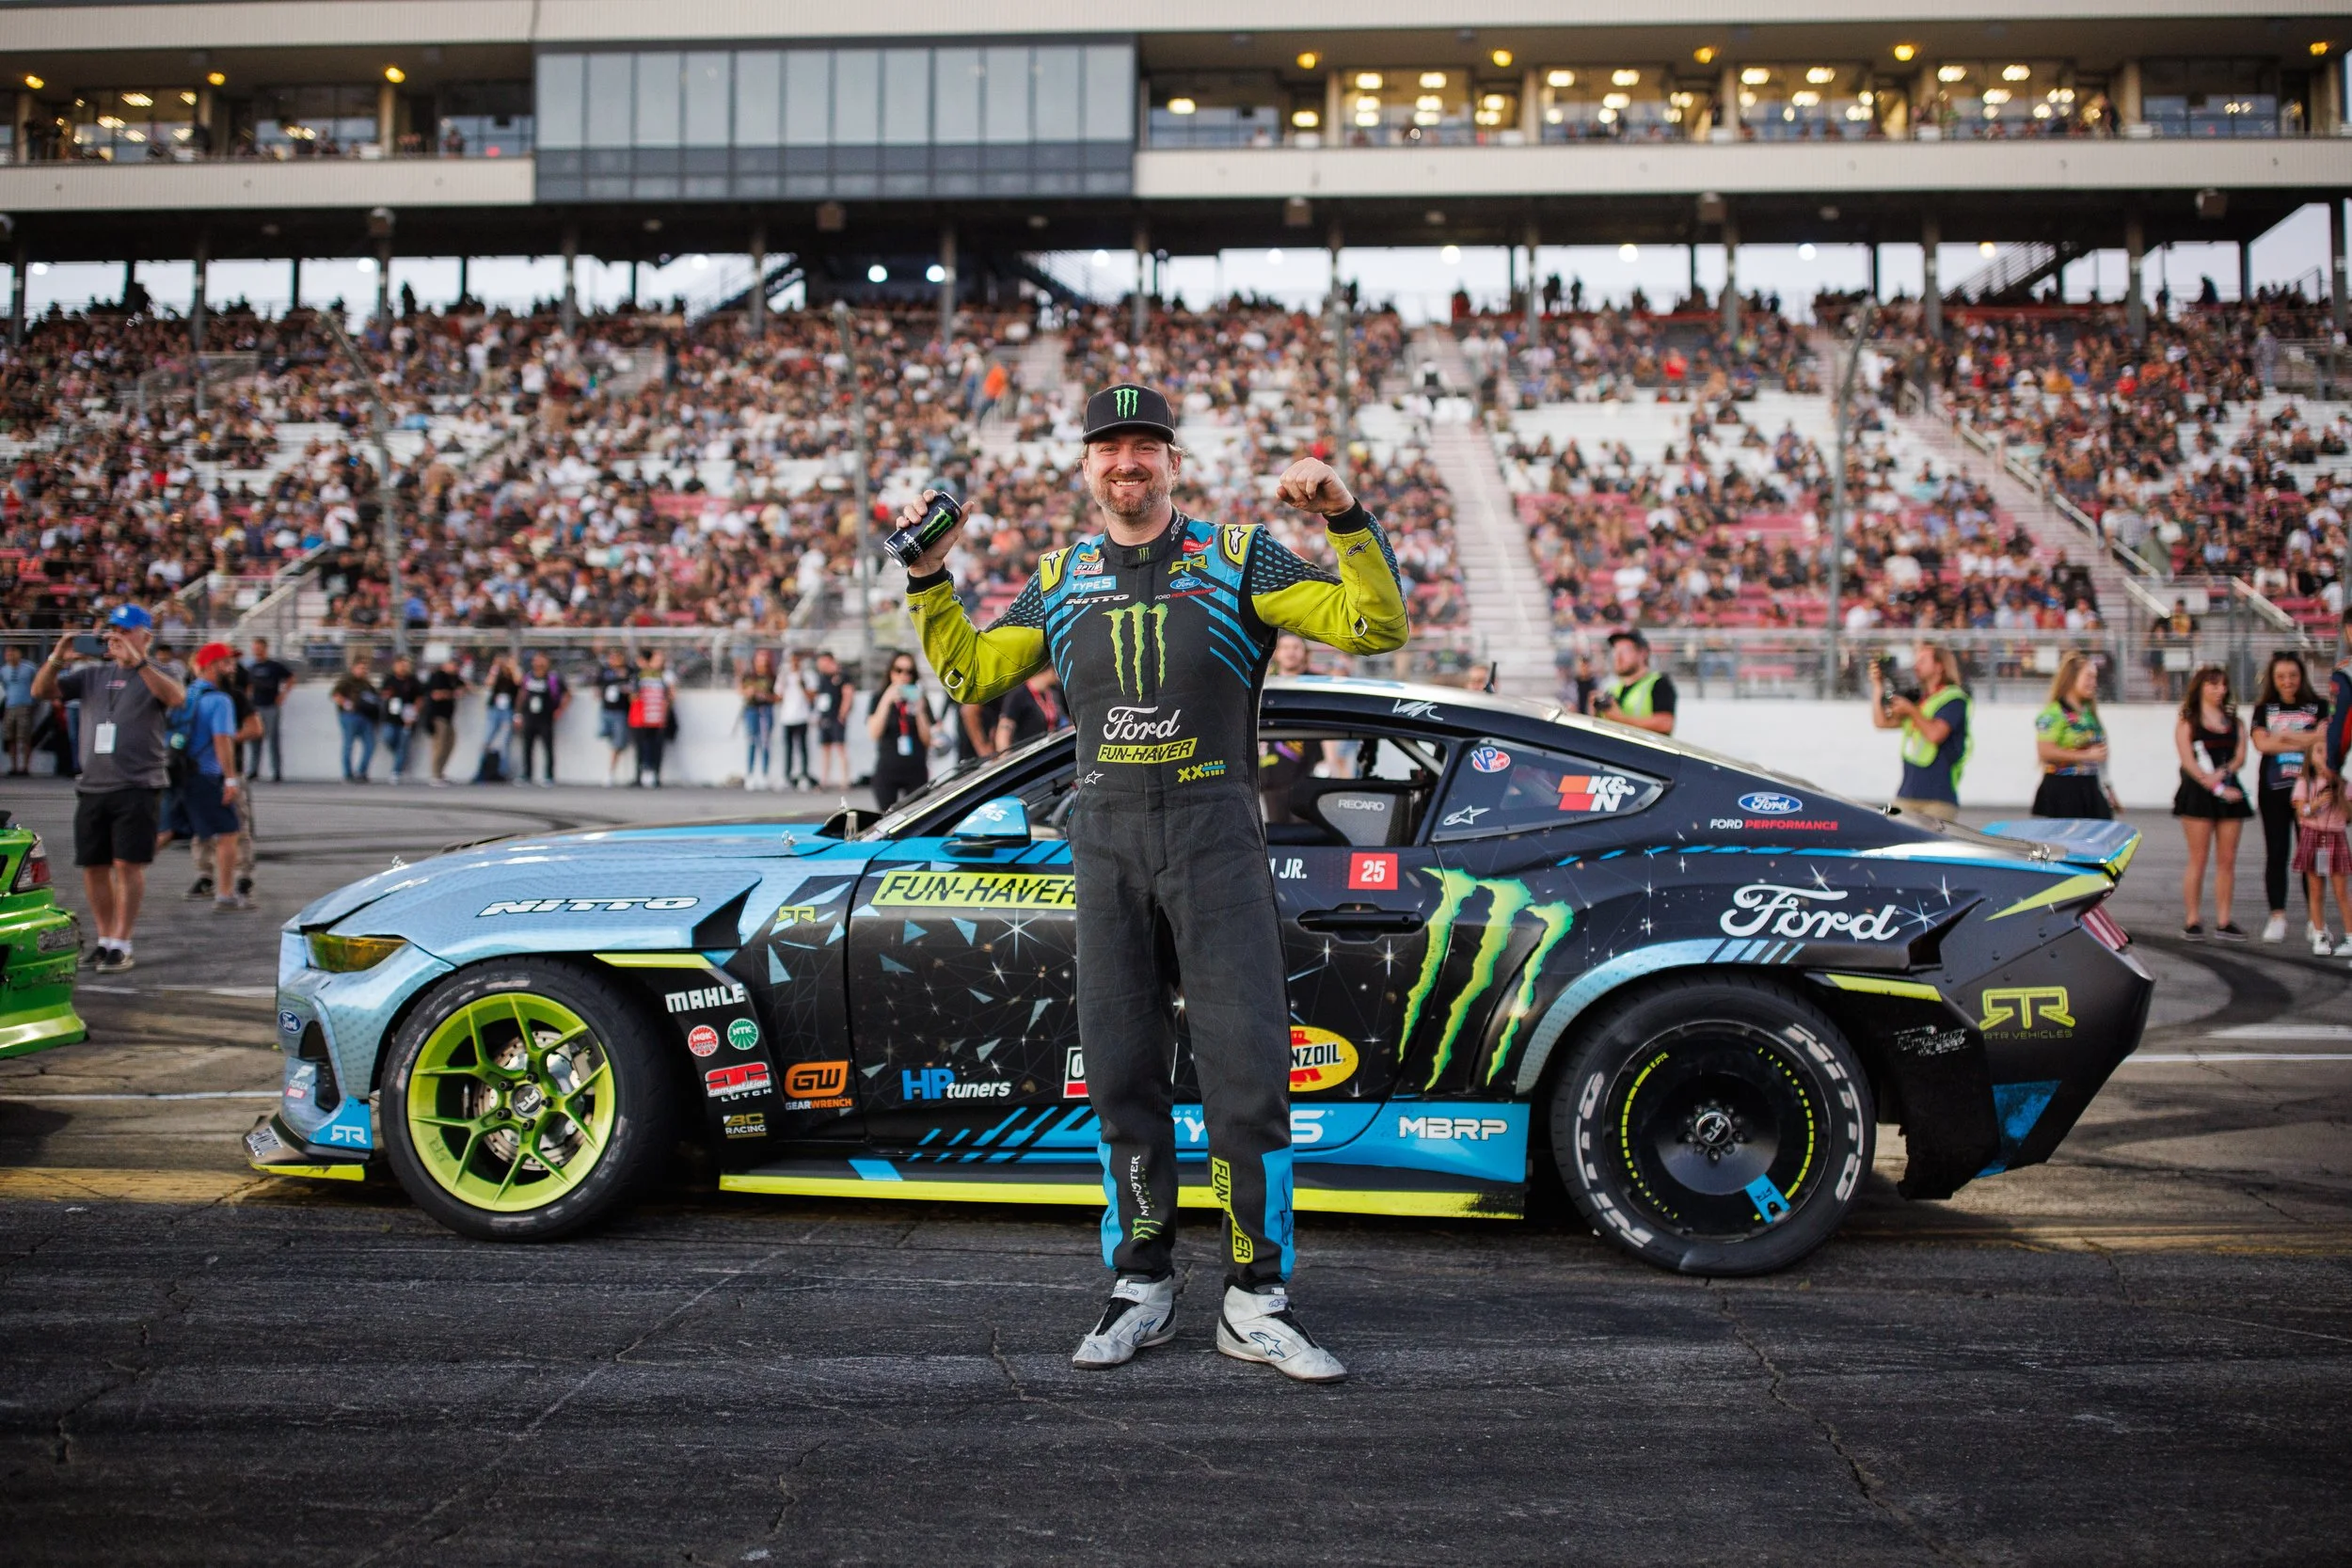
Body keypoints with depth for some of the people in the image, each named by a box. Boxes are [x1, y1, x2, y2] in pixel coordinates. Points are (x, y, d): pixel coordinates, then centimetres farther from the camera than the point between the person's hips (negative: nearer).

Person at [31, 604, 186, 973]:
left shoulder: (153, 674, 2)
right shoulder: (92, 674, 15)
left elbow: (176, 697, -21)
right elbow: (42, 691, 9)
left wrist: (138, 662, -30)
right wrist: (56, 659, -9)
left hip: (136, 787, -5)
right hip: (92, 787, 5)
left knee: (128, 864, -9)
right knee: (93, 866, 8)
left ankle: (121, 945, -6)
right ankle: (104, 939, 19)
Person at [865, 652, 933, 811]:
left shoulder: (919, 700, 9)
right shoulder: (880, 700, 6)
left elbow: (927, 740, 5)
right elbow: (874, 733, -11)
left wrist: (920, 711, -9)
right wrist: (886, 701, -18)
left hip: (916, 771, 1)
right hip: (887, 770, -1)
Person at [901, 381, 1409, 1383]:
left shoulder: (1236, 559, 1)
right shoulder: (1062, 582, 12)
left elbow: (1378, 626, -5)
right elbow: (971, 672, 21)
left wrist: (1346, 520, -19)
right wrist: (930, 579, 9)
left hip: (1216, 834, -3)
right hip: (1107, 839, 3)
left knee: (1249, 1068, -7)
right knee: (1121, 1073, 5)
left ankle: (1256, 1305, -1)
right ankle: (1142, 1290, 16)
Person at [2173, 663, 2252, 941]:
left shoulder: (2234, 721, 16)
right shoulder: (2187, 721, 3)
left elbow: (2240, 757, 6)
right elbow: (2188, 761, -7)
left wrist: (2222, 772, -15)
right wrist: (2217, 788, -15)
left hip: (2229, 791, 4)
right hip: (2198, 793, -4)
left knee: (2227, 860, 2)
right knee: (2198, 859, -5)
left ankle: (2223, 922, 5)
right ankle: (2192, 921, -1)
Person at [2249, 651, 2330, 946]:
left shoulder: (2318, 706, 6)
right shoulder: (2264, 709, 10)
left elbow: (2324, 738, -10)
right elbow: (2261, 743, -7)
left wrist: (2283, 736, -9)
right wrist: (2304, 742, -10)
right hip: (2273, 790, 1)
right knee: (2276, 854, 3)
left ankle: (2316, 919, 4)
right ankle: (2277, 916, 7)